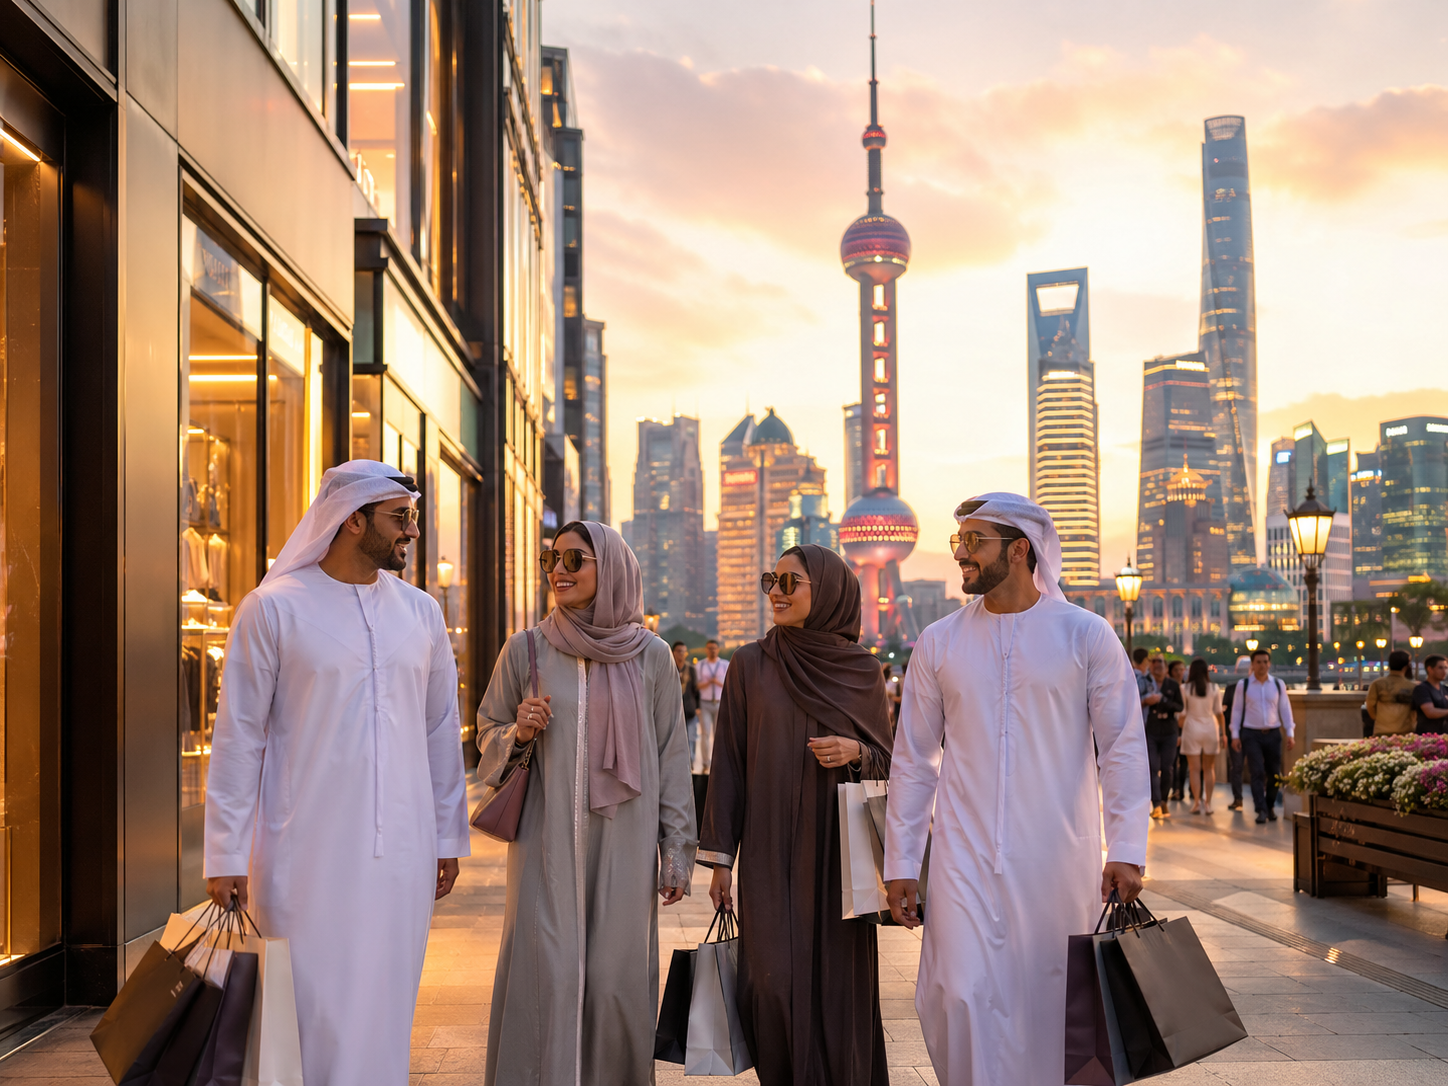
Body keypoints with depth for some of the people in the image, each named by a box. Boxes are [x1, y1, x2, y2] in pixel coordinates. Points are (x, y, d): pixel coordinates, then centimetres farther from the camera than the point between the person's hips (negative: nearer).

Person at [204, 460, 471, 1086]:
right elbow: (238, 736, -4)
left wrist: (448, 836, 12)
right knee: (310, 1008, 0)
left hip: (400, 850, 4)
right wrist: (226, 855, -6)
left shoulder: (420, 613, 9)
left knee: (384, 1007, 9)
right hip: (305, 848, -4)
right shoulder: (274, 609, -4)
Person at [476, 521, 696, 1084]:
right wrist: (518, 734, -9)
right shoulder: (525, 649, 4)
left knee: (615, 980, 2)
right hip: (547, 844, 0)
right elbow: (487, 735, 13)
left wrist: (677, 850, 4)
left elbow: (672, 757, 7)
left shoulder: (651, 657, 4)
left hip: (623, 846, 0)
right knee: (545, 977, -4)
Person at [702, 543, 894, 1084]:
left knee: (839, 988, 1)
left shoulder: (863, 671, 5)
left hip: (839, 856, 1)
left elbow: (887, 762, 11)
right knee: (775, 983, -6)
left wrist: (855, 753, -12)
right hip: (771, 854, 0)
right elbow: (729, 762, 3)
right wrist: (721, 858, 0)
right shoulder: (751, 665, 3)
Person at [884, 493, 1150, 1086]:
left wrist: (1126, 849, -9)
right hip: (965, 858, 1)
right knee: (963, 998, -7)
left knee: (1053, 998, 6)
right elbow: (913, 760, 9)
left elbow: (1123, 747, -1)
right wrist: (900, 863, 5)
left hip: (1059, 860, -1)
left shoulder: (1086, 635, 0)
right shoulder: (939, 642, 6)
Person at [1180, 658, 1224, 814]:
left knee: (1194, 769, 3)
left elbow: (1182, 713, -3)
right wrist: (1223, 732, 9)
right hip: (1210, 728, 1)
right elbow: (1219, 712, 1)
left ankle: (1197, 802, -3)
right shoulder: (1214, 688, -1)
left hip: (1191, 729, -1)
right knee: (1209, 768, 9)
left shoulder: (1185, 689, -5)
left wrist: (1179, 732, 9)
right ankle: (1208, 803, 7)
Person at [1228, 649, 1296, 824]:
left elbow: (1285, 709, 8)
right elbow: (1237, 710, 3)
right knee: (1258, 772, -11)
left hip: (1273, 734, 2)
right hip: (1251, 734, -2)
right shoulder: (1243, 685, 1)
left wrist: (1289, 733, 3)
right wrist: (1235, 735, -1)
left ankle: (1270, 807, 22)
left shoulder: (1279, 684, 5)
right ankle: (1261, 810, -11)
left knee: (1274, 773, 5)